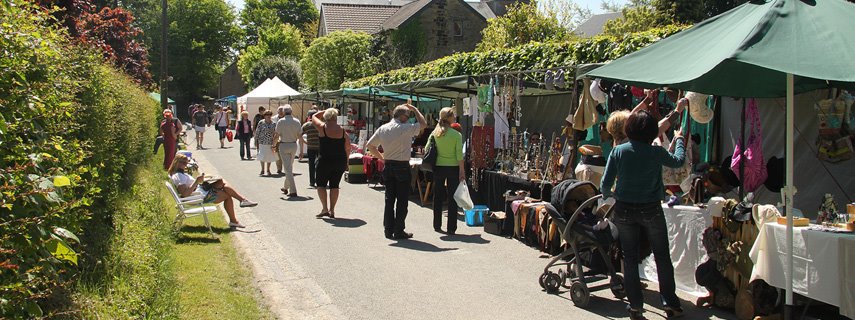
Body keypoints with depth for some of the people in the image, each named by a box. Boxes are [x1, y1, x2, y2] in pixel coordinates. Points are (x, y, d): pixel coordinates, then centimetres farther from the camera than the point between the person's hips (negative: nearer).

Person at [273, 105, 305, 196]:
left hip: (283, 145, -4)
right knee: (290, 167, 20)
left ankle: (293, 191, -10)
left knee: (288, 169, -3)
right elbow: (300, 136, -1)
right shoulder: (296, 121, -1)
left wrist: (274, 141, 11)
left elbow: (277, 136, -7)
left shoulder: (281, 121, -10)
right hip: (293, 145, 4)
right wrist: (305, 142, 15)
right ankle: (286, 187, 33)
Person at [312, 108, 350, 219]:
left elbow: (314, 117, 10)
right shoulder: (343, 130, -1)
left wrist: (326, 111, 17)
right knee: (334, 185, 11)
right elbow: (348, 148, 5)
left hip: (325, 161, -3)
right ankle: (332, 210, 10)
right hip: (340, 162, 3)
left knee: (321, 184, 11)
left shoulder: (322, 127, -9)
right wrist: (345, 161, 17)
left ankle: (324, 209, 1)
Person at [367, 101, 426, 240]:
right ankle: (399, 231, 3)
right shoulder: (405, 128, -13)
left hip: (388, 166, 6)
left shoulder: (382, 129, 6)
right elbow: (423, 124, -3)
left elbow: (370, 145, 12)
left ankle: (388, 229, 14)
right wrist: (414, 109, 6)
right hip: (402, 166, -6)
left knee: (389, 198, 11)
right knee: (402, 200, 1)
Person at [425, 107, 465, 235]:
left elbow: (427, 149, 3)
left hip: (438, 167, 3)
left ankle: (437, 225, 20)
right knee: (452, 198, 4)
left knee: (438, 196, 14)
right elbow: (459, 155, -13)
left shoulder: (435, 133, -1)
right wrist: (462, 171, -7)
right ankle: (451, 228, 5)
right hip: (453, 168, -3)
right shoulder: (456, 135, -11)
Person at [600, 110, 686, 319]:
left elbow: (606, 183, -7)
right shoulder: (656, 153, -11)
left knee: (630, 258, 11)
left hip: (624, 210, 1)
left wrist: (608, 196, 15)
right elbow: (678, 161, 10)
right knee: (662, 257, 12)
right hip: (651, 210, -1)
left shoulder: (618, 151, -8)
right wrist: (679, 139, 28)